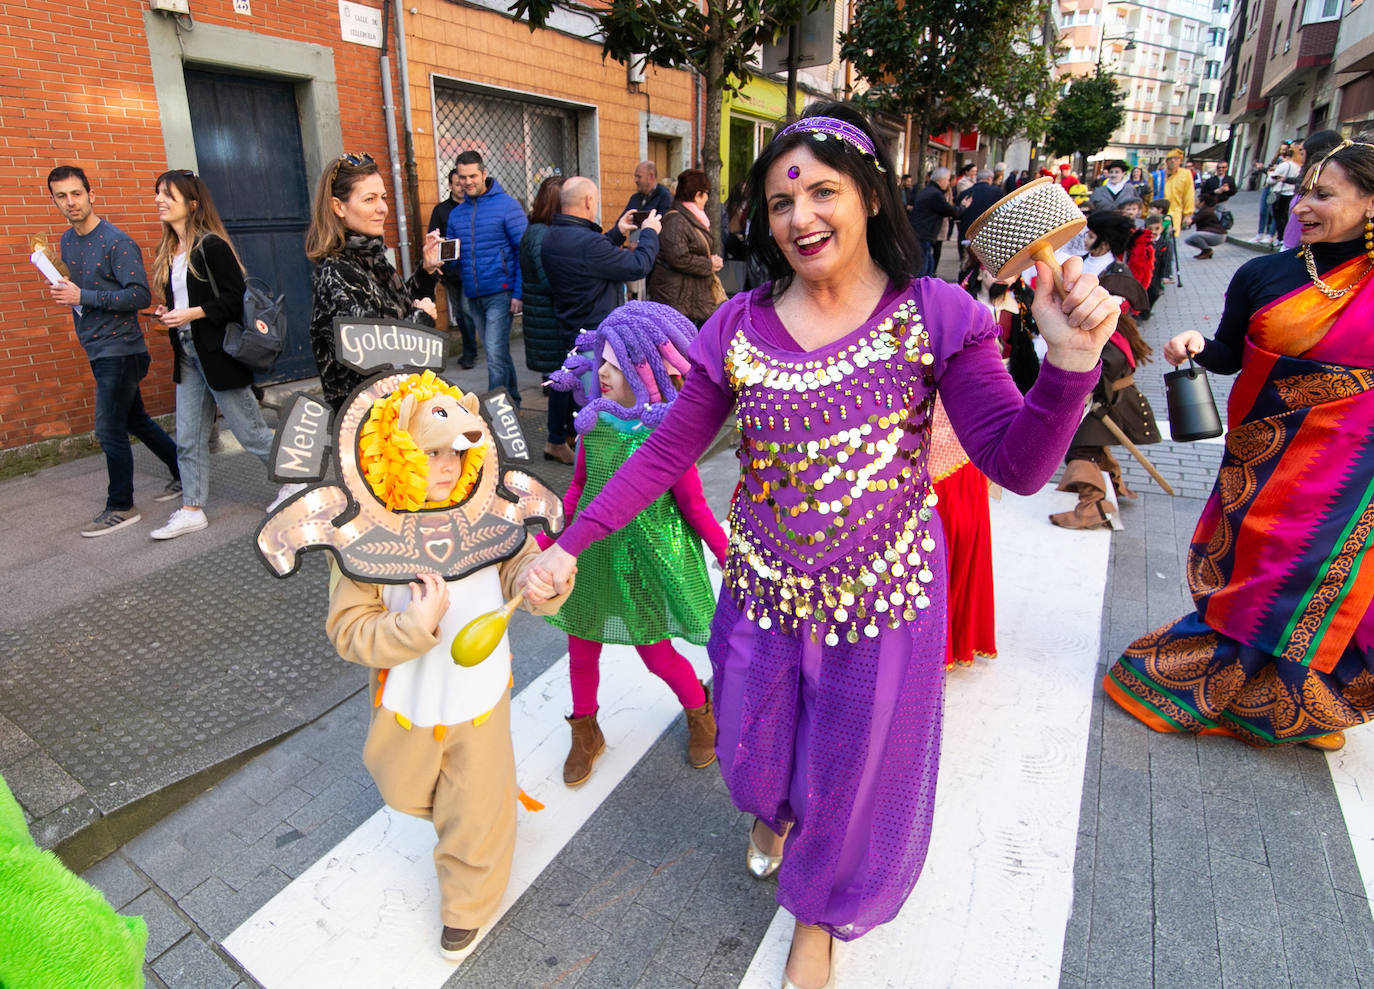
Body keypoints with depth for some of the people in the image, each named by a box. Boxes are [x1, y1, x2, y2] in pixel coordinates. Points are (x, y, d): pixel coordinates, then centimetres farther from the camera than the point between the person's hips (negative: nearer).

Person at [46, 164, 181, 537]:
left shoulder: (117, 242, -14)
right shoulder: (67, 241, 12)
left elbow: (141, 296, -20)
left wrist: (84, 297, -23)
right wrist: (63, 291, 5)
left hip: (119, 350, -9)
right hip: (97, 350, 9)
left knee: (110, 431, -5)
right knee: (135, 420, 16)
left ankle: (120, 508, 8)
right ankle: (183, 474, 29)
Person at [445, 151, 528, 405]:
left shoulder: (506, 205, -5)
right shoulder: (456, 214, 12)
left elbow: (523, 251, -7)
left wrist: (519, 293, -13)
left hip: (500, 293, -6)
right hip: (472, 296, 6)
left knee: (495, 355, -12)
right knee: (498, 353, 15)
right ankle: (512, 401, 29)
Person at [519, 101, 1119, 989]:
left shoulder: (935, 317, -11)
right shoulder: (740, 328, -6)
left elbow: (1018, 466, -15)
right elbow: (666, 454, -4)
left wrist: (1071, 360, -32)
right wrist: (572, 543, -8)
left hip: (885, 596, -1)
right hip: (764, 588, 2)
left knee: (855, 772, 16)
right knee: (756, 751, 23)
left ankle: (820, 915, 50)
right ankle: (772, 811, 64)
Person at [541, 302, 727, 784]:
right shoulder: (594, 424, -6)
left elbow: (694, 507, -8)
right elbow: (578, 489, 7)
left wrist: (729, 557, -7)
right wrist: (547, 541, 11)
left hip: (646, 556, -4)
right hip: (591, 551, 4)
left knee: (656, 654, 9)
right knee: (581, 650, 15)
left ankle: (700, 713, 42)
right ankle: (586, 733, 42)